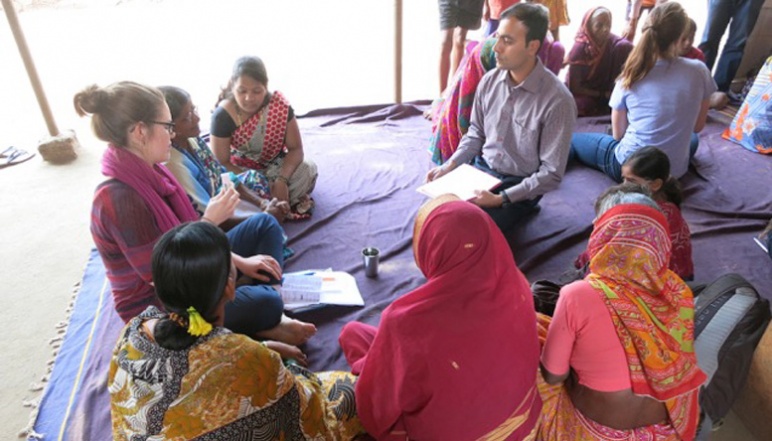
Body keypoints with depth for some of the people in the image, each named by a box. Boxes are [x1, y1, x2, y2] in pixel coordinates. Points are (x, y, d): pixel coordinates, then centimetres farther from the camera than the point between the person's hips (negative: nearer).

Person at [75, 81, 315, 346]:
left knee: (265, 224, 8)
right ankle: (265, 323, 9)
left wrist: (239, 261, -1)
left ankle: (267, 320, -3)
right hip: (159, 307, -9)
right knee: (264, 303, -30)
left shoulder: (146, 173, -3)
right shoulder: (120, 199, -30)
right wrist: (209, 221, -23)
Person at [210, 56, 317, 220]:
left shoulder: (280, 105, -21)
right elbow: (222, 163, -18)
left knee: (308, 170, -29)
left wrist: (282, 180, -35)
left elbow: (296, 149, -17)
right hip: (241, 168, 0)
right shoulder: (223, 115, -23)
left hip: (276, 164, 1)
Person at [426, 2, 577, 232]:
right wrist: (449, 165, -4)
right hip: (481, 170, 5)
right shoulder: (489, 81, -4)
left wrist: (501, 199, -24)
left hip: (520, 187, -4)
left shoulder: (557, 100, -21)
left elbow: (551, 173, -17)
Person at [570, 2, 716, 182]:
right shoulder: (699, 72, -9)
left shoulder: (630, 76, -11)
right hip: (674, 171, 2)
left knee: (573, 140, 17)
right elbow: (697, 126, 4)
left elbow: (618, 134, -1)